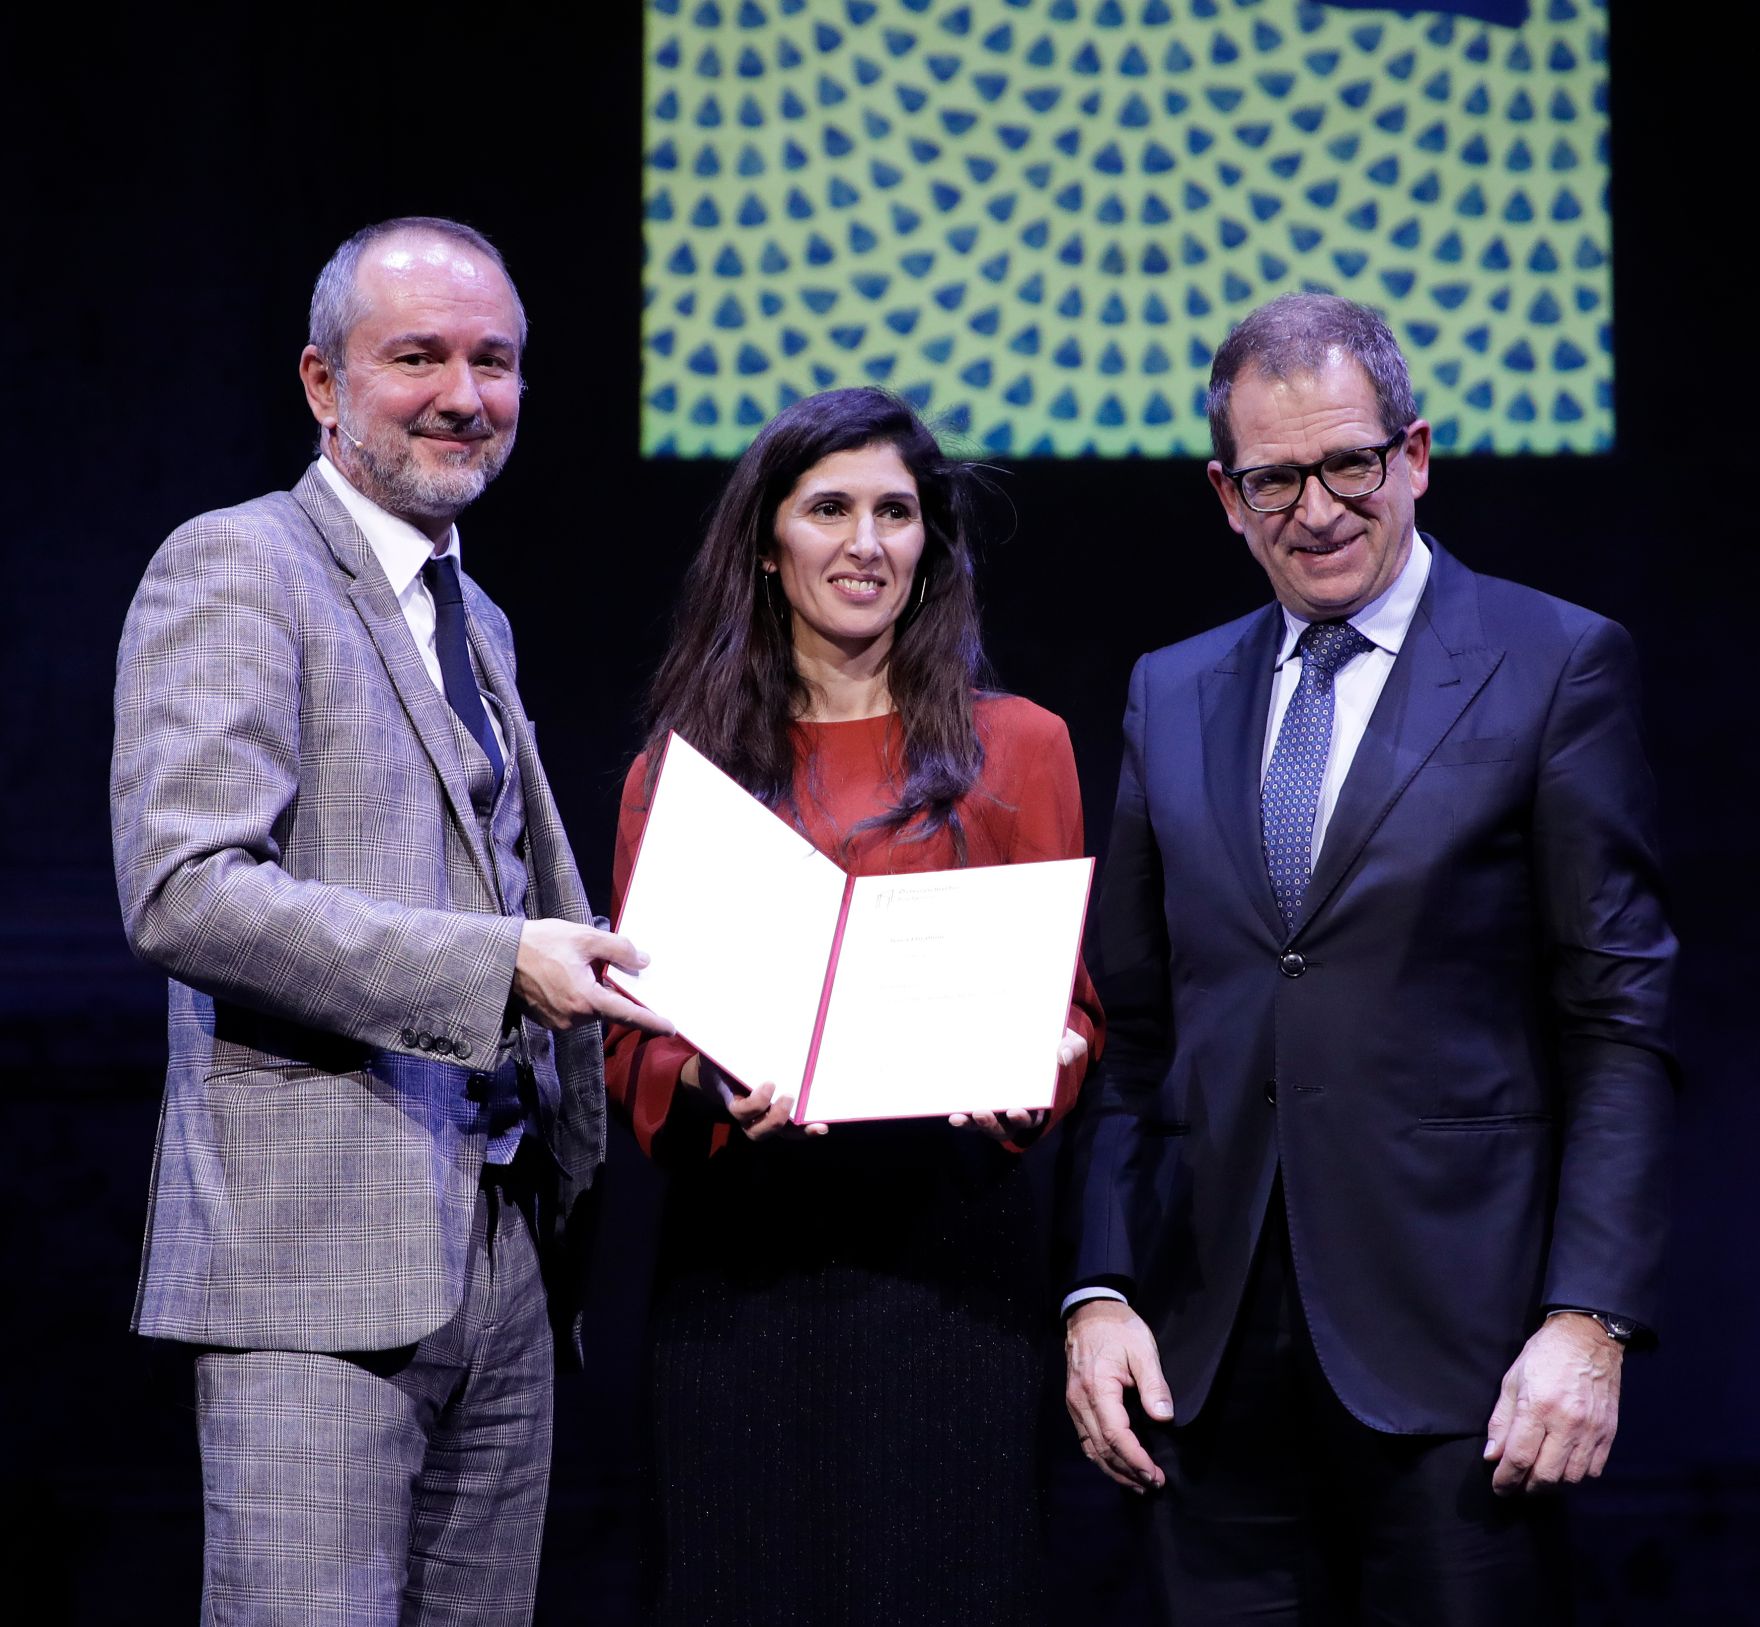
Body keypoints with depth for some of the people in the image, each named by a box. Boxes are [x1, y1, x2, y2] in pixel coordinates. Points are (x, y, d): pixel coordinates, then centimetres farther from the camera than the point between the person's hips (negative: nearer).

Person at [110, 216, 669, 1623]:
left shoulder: (477, 622, 22)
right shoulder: (232, 571, -4)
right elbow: (182, 891, -17)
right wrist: (497, 964, -23)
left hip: (507, 1258, 8)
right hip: (317, 1253, -8)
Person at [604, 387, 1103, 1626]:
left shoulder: (1016, 748, 8)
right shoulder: (680, 770, 10)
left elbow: (1077, 1005, 10)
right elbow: (632, 1040, 10)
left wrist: (1028, 1074, -12)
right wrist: (711, 1081, -12)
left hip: (949, 1246, -1)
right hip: (738, 1255, 1)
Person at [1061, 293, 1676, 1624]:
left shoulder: (1558, 666, 0)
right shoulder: (1172, 696, 14)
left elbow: (1622, 1025, -4)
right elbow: (1134, 1035, 14)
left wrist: (1591, 1320, -12)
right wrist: (1100, 1291, 3)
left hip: (1451, 1344, -4)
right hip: (1213, 1350, 4)